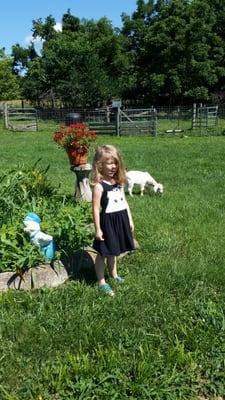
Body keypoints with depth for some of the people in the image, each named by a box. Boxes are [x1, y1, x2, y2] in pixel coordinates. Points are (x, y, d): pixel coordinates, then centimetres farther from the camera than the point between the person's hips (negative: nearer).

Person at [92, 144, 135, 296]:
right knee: (103, 253, 7)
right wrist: (98, 229, -15)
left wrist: (130, 220, 13)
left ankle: (114, 274, 41)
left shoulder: (119, 182, 5)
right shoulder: (99, 186, -16)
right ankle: (101, 282, 20)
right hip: (107, 222, -6)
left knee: (114, 251, 23)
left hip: (121, 221, 6)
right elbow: (96, 208, -15)